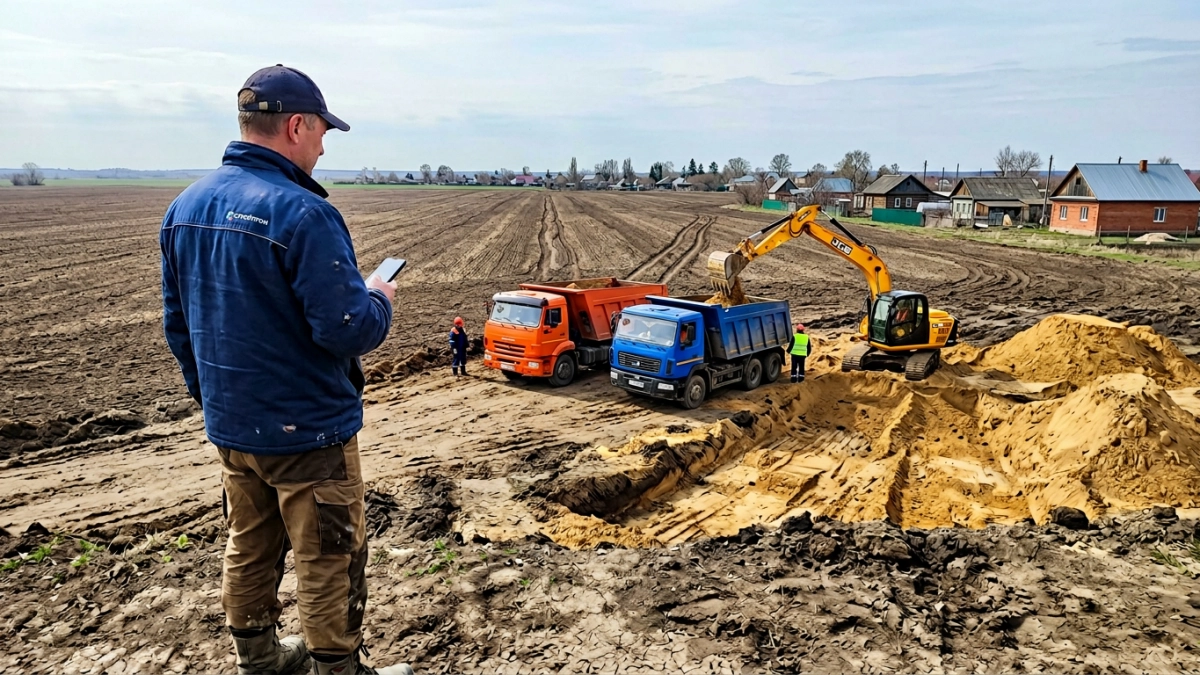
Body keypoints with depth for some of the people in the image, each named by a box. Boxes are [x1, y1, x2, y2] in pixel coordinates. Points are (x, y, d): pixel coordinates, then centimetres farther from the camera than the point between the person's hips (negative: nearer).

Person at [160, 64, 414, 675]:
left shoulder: (186, 206, 4)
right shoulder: (301, 212, -23)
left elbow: (178, 322, 11)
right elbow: (347, 329, -25)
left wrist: (209, 395, 21)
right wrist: (379, 300, -4)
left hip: (229, 425, 8)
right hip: (306, 429, -8)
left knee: (249, 548, 22)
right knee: (328, 561, 8)